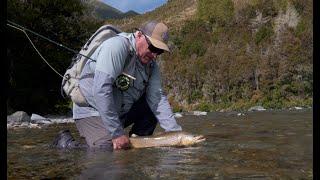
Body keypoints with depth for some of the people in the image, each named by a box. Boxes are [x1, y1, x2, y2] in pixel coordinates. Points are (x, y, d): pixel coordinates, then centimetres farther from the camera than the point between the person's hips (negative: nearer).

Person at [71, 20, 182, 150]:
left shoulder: (150, 64, 1)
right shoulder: (116, 46, -24)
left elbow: (157, 97, -7)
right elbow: (101, 90, -33)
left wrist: (175, 133, -20)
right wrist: (117, 133, -33)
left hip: (123, 112, 8)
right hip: (93, 110, -8)